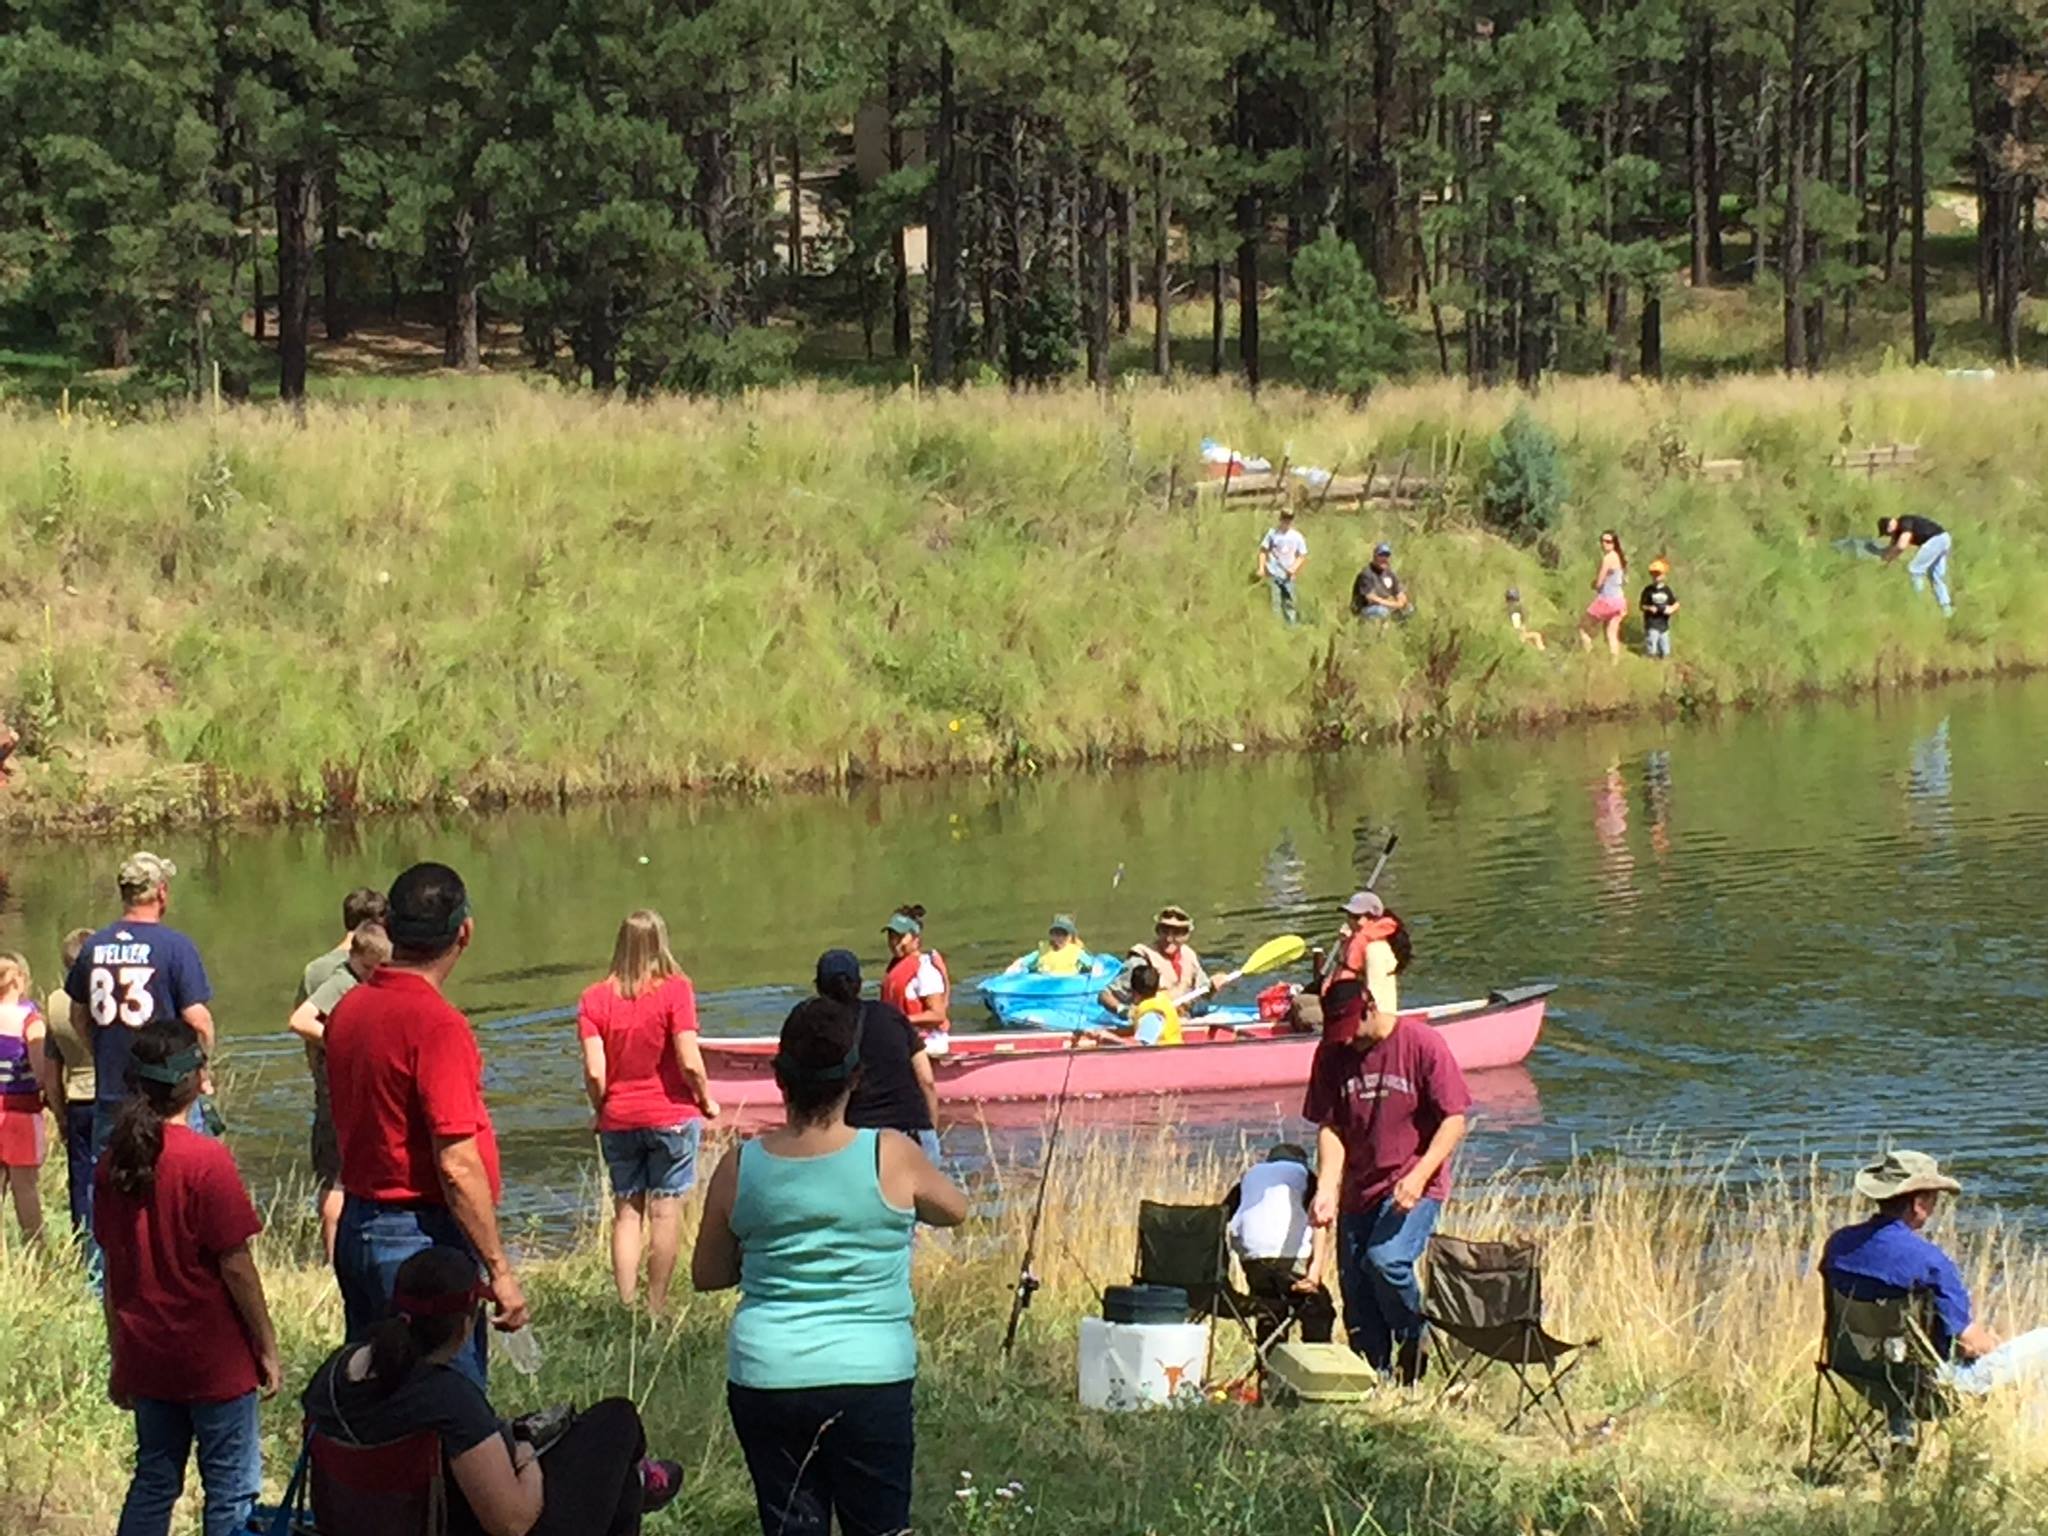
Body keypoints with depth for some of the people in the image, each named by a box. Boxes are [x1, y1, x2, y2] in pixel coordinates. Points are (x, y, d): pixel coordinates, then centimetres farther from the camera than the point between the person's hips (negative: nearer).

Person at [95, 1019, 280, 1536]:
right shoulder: (206, 1160, -18)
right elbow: (235, 1267, -15)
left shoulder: (113, 1161, 1)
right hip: (214, 1359, -6)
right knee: (232, 1492, 4)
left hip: (146, 1356, 6)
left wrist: (121, 1359, 16)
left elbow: (113, 1269, 7)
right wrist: (267, 1347, -4)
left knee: (154, 1483, 16)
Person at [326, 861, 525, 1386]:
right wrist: (500, 1271, -16)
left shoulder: (348, 1009, 6)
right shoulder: (437, 1026, -19)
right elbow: (457, 1166, -21)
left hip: (357, 1227, 9)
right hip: (424, 1236, -9)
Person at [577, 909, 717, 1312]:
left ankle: (627, 1305, 8)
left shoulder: (595, 999, -2)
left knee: (626, 1211, 10)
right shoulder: (675, 991, -10)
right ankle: (656, 1307, 4)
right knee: (666, 1210, 3)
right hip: (671, 1115, -2)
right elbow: (690, 1063, -14)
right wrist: (706, 1101, 3)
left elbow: (594, 1072, -7)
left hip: (618, 1120, 2)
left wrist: (601, 1111, 10)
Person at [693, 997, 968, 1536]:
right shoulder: (889, 1157, -10)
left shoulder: (741, 1167, -2)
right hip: (869, 1378, -2)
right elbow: (954, 1209, 11)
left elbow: (706, 1274, 11)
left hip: (764, 1378, 2)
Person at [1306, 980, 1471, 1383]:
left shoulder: (1421, 1043, -10)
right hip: (1359, 1187, 5)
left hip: (1414, 1187, -5)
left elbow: (1454, 1120, -9)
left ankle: (1414, 1344, -3)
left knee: (1385, 1259, -26)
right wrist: (1326, 1191, -13)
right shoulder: (1332, 1054, 1)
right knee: (1355, 1288, 3)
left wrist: (1418, 1176, -21)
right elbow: (1329, 1127, 2)